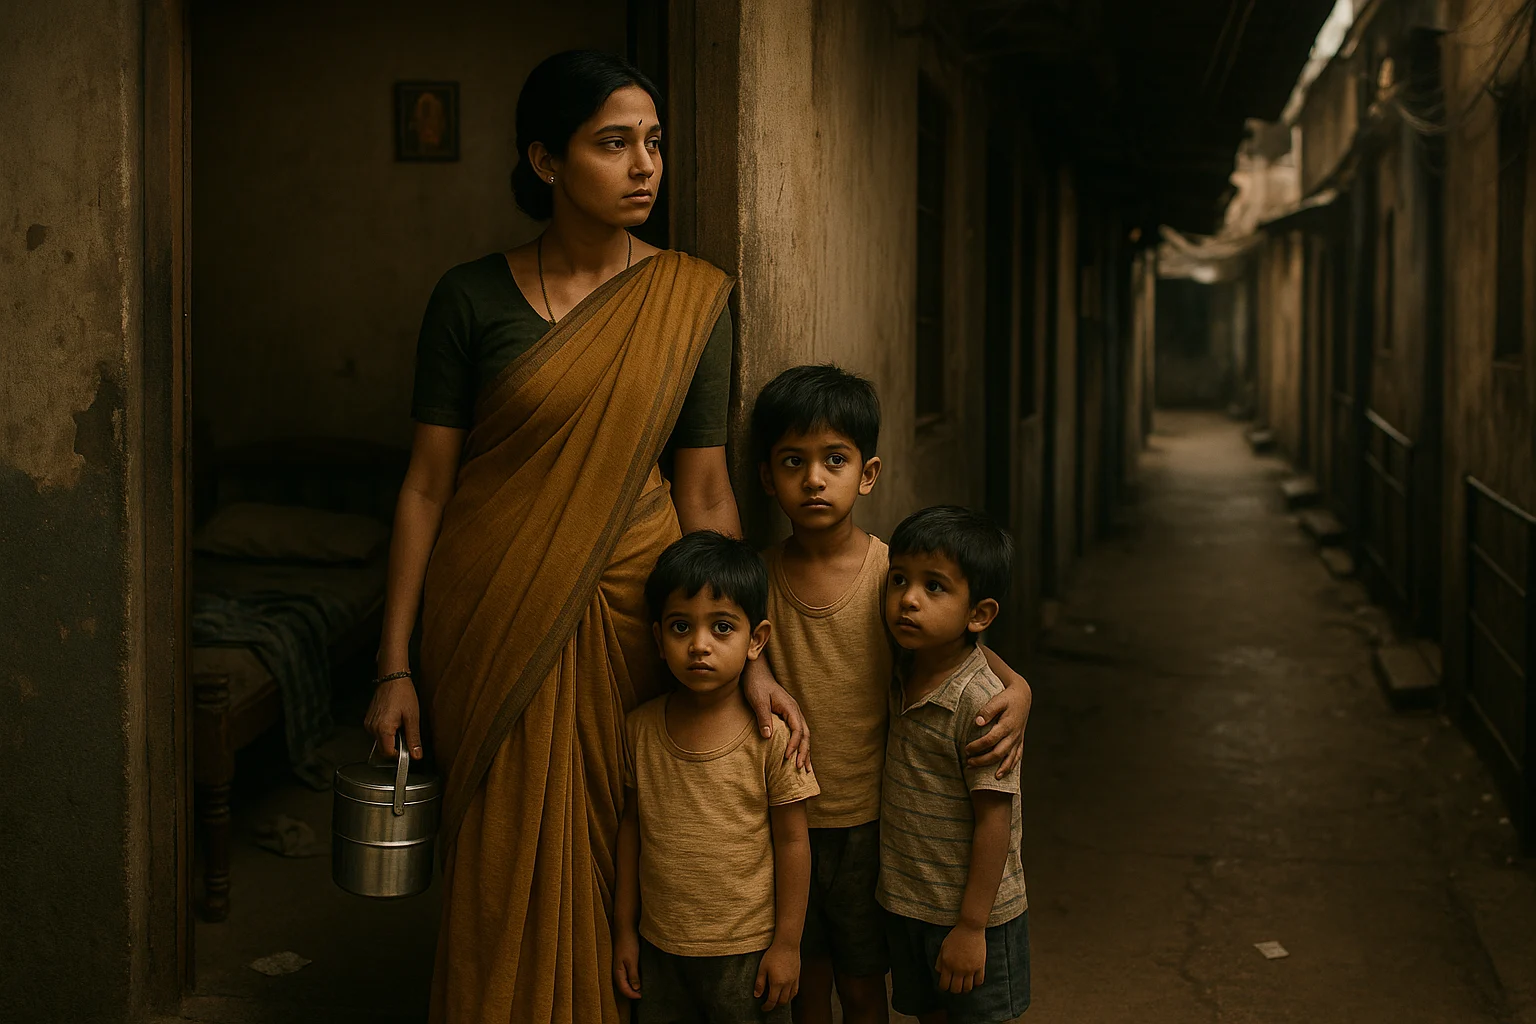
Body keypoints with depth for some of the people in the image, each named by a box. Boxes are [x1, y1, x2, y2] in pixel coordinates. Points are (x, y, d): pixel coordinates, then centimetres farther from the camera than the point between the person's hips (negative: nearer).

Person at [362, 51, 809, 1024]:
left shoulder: (690, 299, -1)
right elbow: (426, 485, -1)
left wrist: (748, 658, -7)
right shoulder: (472, 297, -3)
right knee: (504, 872, 6)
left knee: (617, 862, 8)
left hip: (627, 614, 1)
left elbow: (706, 493, 0)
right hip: (495, 624, 0)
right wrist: (397, 667, -1)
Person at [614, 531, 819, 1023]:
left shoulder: (772, 736, -14)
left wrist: (787, 944, -4)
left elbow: (792, 842, -7)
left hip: (747, 951, -3)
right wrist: (624, 928, 9)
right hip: (659, 947, 3)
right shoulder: (640, 728, -4)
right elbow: (631, 825, 5)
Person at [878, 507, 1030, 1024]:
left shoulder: (981, 701, -25)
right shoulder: (902, 679, -1)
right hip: (907, 903, 7)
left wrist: (971, 927, -19)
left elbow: (994, 820, -22)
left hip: (972, 912, -7)